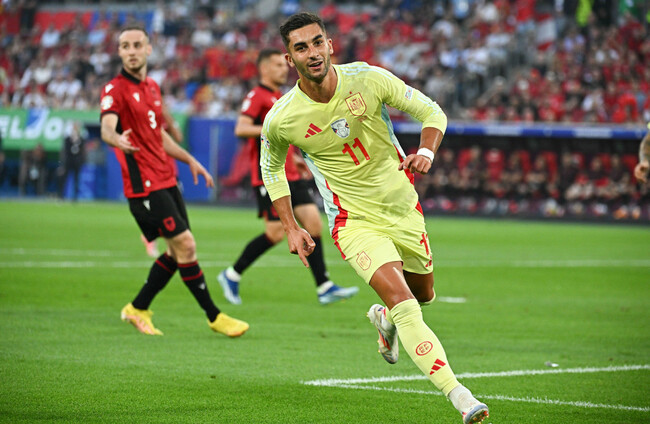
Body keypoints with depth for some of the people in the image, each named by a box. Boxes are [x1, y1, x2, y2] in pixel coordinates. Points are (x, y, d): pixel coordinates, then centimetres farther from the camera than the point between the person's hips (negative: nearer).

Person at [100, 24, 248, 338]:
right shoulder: (115, 89, -10)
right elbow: (107, 127, -29)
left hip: (166, 180, 9)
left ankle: (137, 309, 22)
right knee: (185, 245, -10)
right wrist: (117, 139, -51)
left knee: (178, 251, 10)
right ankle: (214, 317, 0)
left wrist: (190, 160, 26)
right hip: (145, 185, -9)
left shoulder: (152, 87, 15)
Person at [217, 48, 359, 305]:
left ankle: (324, 288, -2)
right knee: (275, 233, -11)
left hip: (290, 175, 9)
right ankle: (231, 276, 6)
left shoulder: (279, 98, 21)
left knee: (313, 223, -2)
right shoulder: (257, 96, -7)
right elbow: (241, 129, -21)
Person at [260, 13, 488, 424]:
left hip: (403, 208, 3)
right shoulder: (280, 119, -14)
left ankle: (384, 319, 56)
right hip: (354, 221, -3)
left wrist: (427, 152, -23)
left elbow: (432, 112, -3)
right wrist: (291, 229, 1)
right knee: (402, 300, -23)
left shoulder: (368, 78, -13)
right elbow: (271, 167, 8)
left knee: (423, 294, 19)